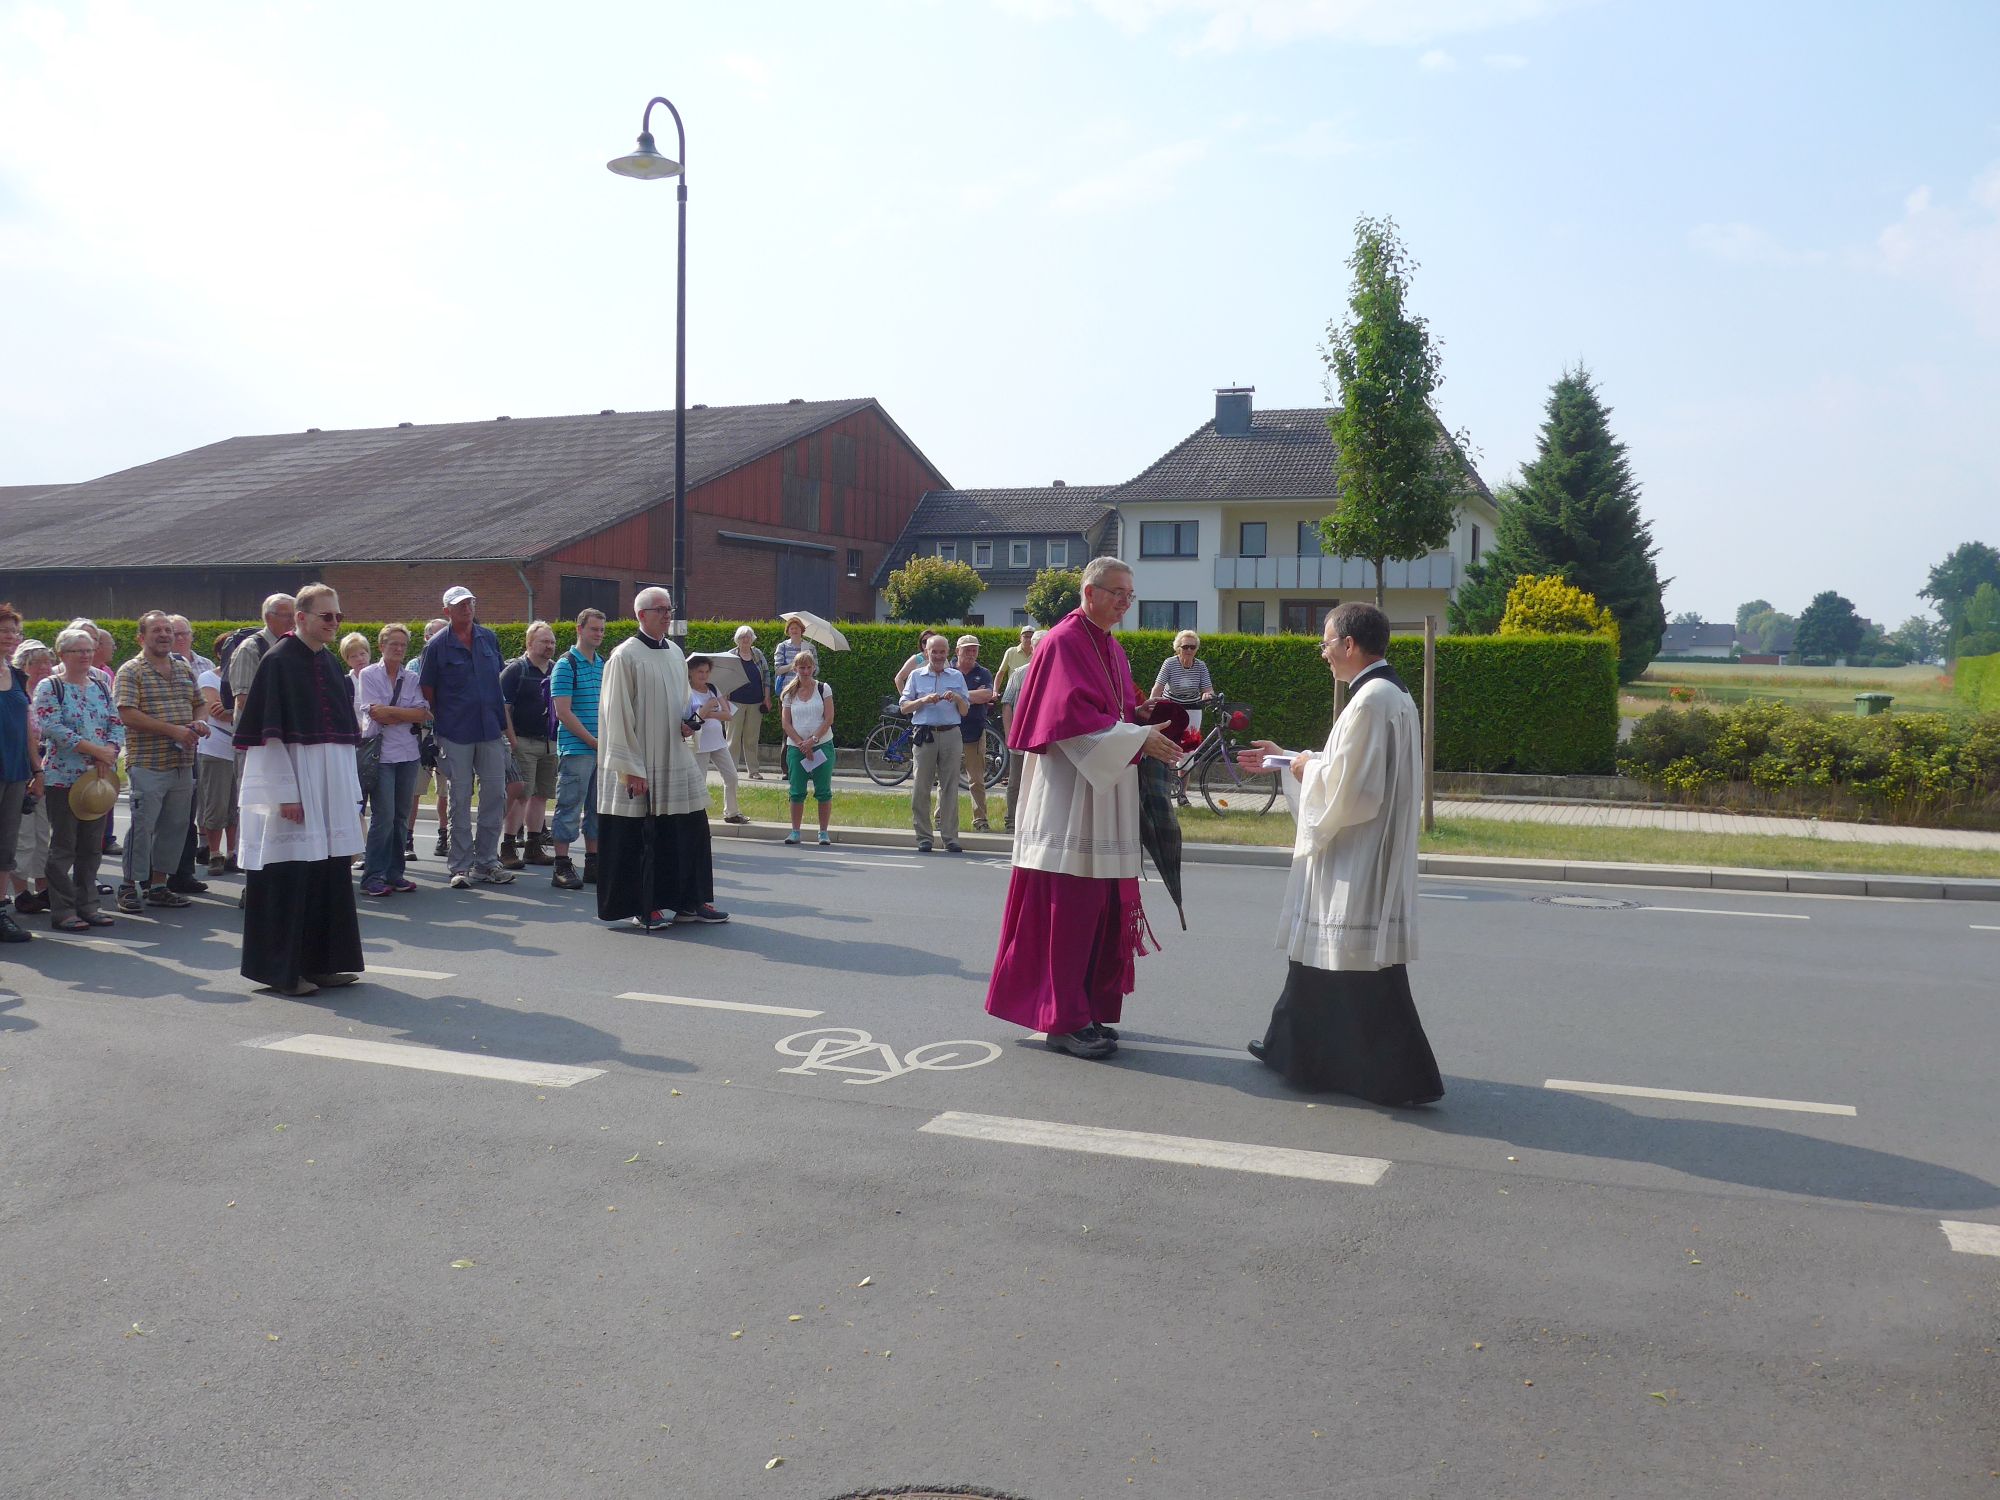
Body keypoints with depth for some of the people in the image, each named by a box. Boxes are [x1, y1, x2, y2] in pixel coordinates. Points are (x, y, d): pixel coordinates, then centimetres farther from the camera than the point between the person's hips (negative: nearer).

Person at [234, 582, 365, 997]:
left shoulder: (330, 664, 13)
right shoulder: (278, 661, -9)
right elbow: (269, 733, -13)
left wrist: (351, 791, 12)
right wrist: (286, 793, -17)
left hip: (330, 788, 7)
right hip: (292, 782, -7)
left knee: (330, 873, 9)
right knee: (290, 874, -3)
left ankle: (321, 962, 18)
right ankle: (282, 969, 6)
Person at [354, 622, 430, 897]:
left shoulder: (412, 677, 11)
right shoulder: (368, 674, 2)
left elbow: (423, 714, -2)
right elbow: (374, 713, -8)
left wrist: (390, 713, -10)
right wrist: (407, 715, -5)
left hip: (408, 753, 4)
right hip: (380, 753, -4)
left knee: (401, 816, 6)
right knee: (383, 816, -10)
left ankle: (395, 872, 13)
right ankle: (373, 876, -5)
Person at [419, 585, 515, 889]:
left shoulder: (489, 638, 8)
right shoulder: (437, 645, -3)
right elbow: (426, 690, 0)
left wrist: (505, 722, 12)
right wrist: (435, 727, -2)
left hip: (491, 730, 4)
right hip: (456, 733, -4)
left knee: (495, 795, 5)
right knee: (460, 800, 2)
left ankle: (486, 860, 16)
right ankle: (461, 866, 9)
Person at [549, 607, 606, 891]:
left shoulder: (603, 664, 14)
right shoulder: (566, 665, -8)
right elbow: (563, 712, -13)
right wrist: (593, 741, -14)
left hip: (602, 749, 7)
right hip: (576, 749, -7)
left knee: (597, 808, 11)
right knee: (570, 808, -4)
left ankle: (593, 864, 19)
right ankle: (562, 868, 1)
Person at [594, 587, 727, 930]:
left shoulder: (675, 653, 12)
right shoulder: (625, 656, -9)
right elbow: (618, 715, -12)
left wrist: (687, 722, 1)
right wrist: (631, 768, -16)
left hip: (675, 758, 7)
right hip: (640, 765, -7)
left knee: (691, 830, 6)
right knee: (641, 836, 0)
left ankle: (689, 901, 14)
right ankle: (643, 906, 9)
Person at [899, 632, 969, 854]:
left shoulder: (956, 676, 13)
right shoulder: (916, 676, 11)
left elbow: (965, 711, 13)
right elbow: (904, 707, 6)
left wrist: (957, 698, -7)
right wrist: (924, 700, -10)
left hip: (951, 735, 1)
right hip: (924, 734, -1)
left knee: (950, 788, 0)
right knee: (921, 788, -2)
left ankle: (950, 837, 4)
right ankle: (923, 838, 3)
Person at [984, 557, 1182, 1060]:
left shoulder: (1111, 649, 17)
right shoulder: (1063, 643, -10)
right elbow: (1074, 718, -19)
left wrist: (1150, 732, 0)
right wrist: (1138, 739, -21)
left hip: (1107, 797, 9)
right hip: (1069, 797, -9)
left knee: (1103, 907, 9)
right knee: (1068, 908, -6)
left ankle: (1089, 1009, 17)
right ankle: (1065, 1019, -1)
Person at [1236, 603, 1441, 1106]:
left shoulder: (1370, 702, -22)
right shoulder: (1390, 694, 11)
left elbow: (1348, 789, -25)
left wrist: (1308, 770, -7)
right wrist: (1281, 759, 23)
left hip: (1360, 867, -10)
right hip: (1351, 862, 10)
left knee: (1365, 974, -2)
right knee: (1318, 952, 19)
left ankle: (1401, 1077, 5)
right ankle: (1292, 1047, 31)